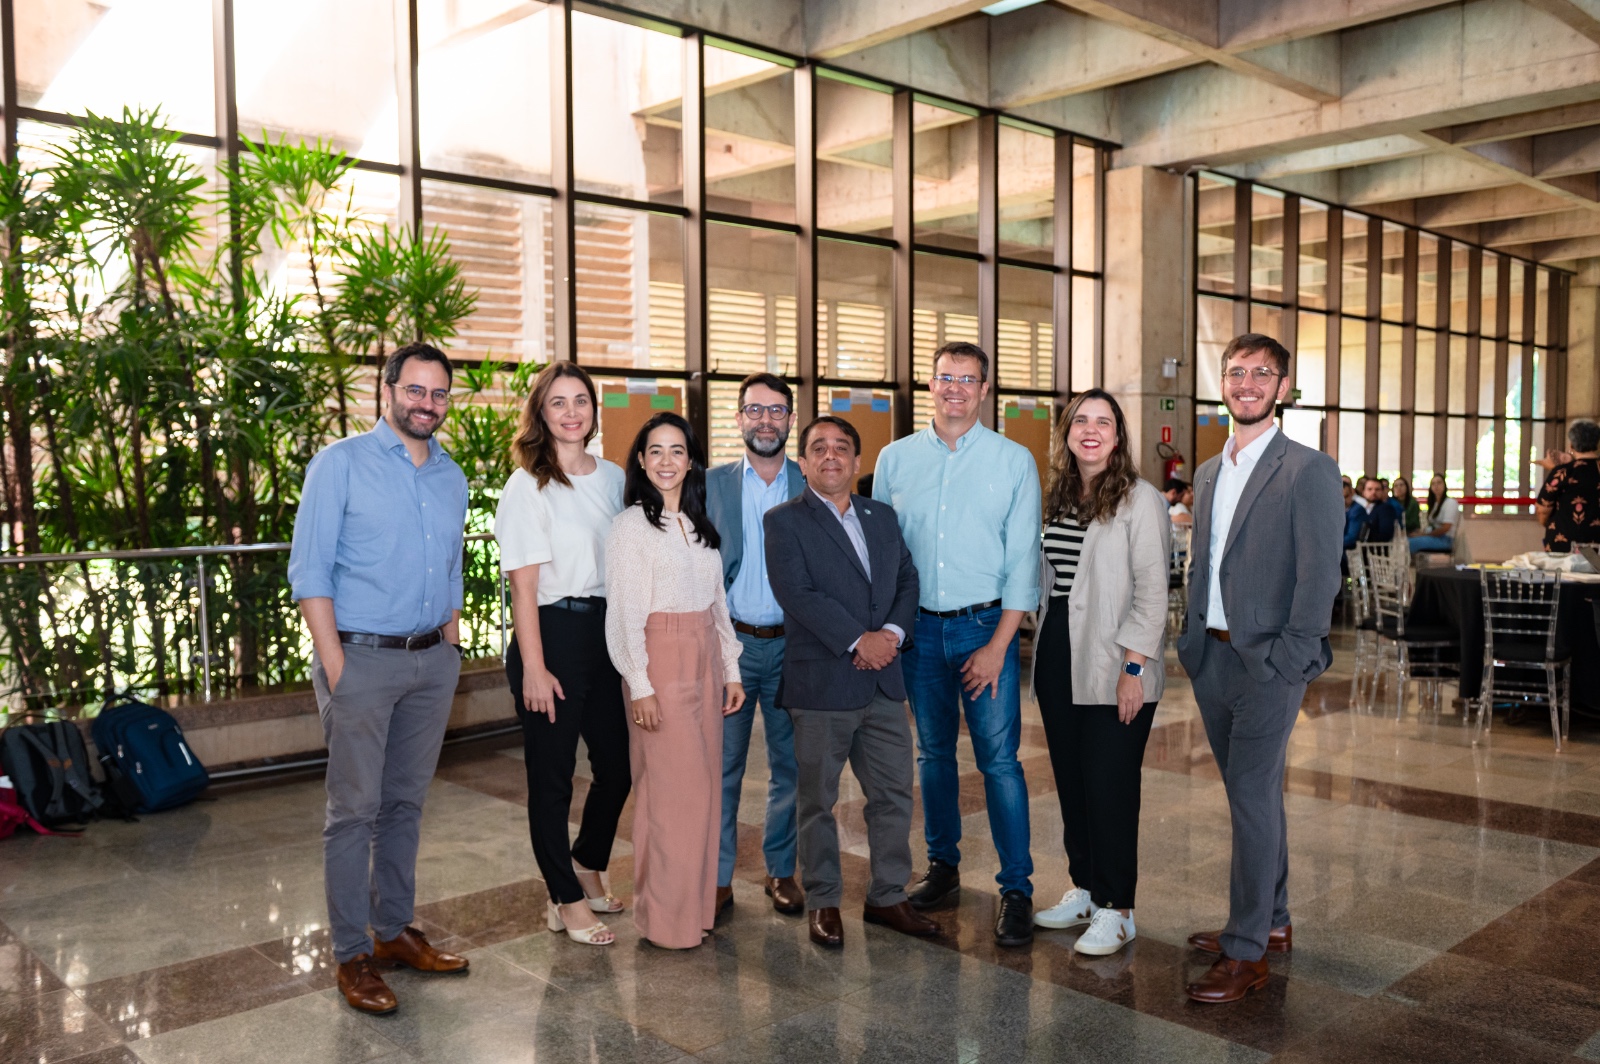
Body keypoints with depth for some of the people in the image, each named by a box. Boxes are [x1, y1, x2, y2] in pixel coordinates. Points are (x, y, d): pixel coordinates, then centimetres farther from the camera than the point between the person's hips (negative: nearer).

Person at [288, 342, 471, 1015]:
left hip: (433, 661, 5)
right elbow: (309, 571, -8)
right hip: (363, 657, -5)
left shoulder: (452, 477, 12)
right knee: (355, 808, 0)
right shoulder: (340, 463, -4)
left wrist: (450, 648, 10)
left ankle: (395, 930, 25)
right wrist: (335, 666, -14)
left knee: (406, 802, 13)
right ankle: (352, 954, 10)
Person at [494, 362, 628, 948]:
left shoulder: (613, 477, 9)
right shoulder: (529, 485, -8)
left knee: (618, 764, 13)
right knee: (552, 774, 5)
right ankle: (567, 898, 21)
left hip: (605, 630, 6)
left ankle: (587, 865, 38)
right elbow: (524, 584, -12)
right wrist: (533, 667, -15)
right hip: (552, 632, -6)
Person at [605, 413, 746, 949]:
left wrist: (731, 669, 12)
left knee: (704, 784, 9)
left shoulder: (700, 525, 14)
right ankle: (665, 916, 9)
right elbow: (624, 611, -10)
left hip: (705, 661, 7)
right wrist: (639, 685, -14)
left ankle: (696, 904, 22)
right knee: (670, 788, -4)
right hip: (661, 661, -6)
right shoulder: (632, 524, -6)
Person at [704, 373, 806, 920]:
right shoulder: (712, 484, 4)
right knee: (721, 766, 5)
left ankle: (781, 871, 24)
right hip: (728, 643, 0)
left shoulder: (813, 486, 4)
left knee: (790, 766, 9)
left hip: (793, 645, 0)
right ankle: (718, 877, 17)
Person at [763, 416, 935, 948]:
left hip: (883, 683, 5)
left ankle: (887, 897, 26)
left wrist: (892, 633, -9)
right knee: (818, 801, 7)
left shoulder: (883, 517, 13)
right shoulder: (784, 521, -5)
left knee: (894, 794, 11)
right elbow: (797, 593, -15)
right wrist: (858, 640, -18)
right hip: (821, 684, -5)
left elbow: (908, 580, 10)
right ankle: (823, 902, 22)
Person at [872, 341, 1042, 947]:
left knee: (1000, 760, -4)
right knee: (932, 753, 13)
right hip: (918, 626, 3)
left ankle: (1016, 889, 6)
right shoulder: (895, 459, 6)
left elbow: (1022, 560, -3)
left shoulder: (1014, 461, -1)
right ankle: (943, 865, 28)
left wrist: (998, 645, -10)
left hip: (986, 625, -3)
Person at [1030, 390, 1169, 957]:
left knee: (1110, 786, -2)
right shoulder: (1059, 498, 13)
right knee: (1070, 779, 12)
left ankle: (1115, 909, 10)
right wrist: (1041, 645, 12)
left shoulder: (1139, 499, -8)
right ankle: (1083, 890, 25)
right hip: (1058, 661, 7)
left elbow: (1152, 591, -11)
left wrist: (1133, 667, -16)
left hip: (1112, 670, -6)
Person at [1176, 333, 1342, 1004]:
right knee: (1253, 793, 16)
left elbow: (1320, 576, -13)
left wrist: (1287, 660, -17)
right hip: (1211, 655, 7)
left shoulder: (1307, 470, -8)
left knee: (1252, 797, -6)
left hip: (1267, 661, -7)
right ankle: (1271, 921, 29)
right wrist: (1191, 638, 10)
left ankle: (1247, 954, 2)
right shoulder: (1210, 472, 14)